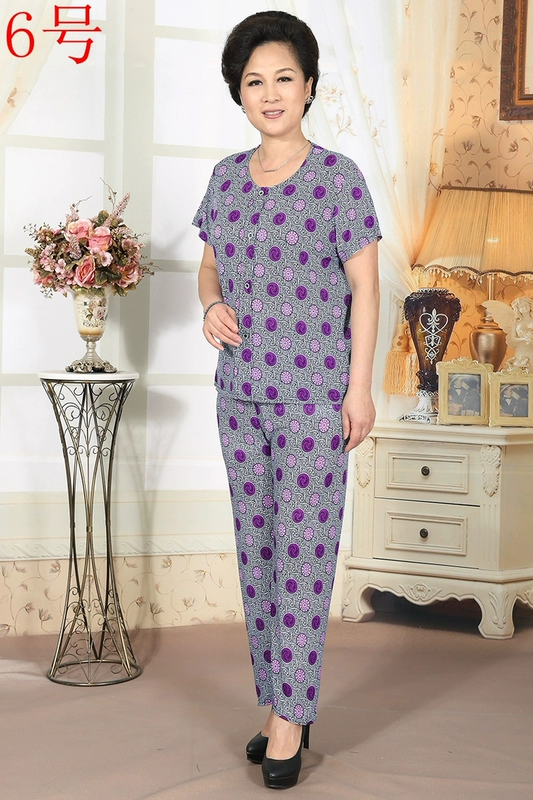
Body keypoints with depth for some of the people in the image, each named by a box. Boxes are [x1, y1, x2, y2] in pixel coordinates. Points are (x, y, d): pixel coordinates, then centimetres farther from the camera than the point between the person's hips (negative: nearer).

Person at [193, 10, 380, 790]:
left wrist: (360, 387, -12)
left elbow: (365, 286, -8)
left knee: (304, 549, -3)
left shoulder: (339, 177, -8)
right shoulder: (227, 177, 7)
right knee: (256, 544, 9)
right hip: (243, 389, 6)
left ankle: (289, 718, 6)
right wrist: (212, 306, -8)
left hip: (314, 391, -5)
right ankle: (282, 704, 21)